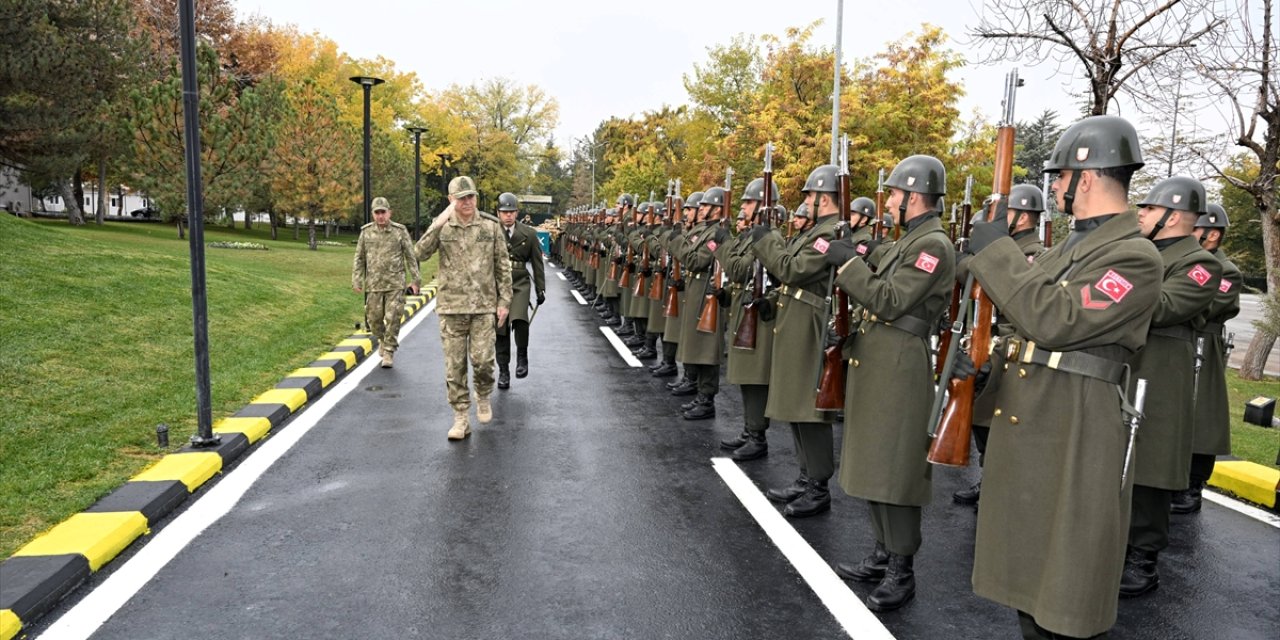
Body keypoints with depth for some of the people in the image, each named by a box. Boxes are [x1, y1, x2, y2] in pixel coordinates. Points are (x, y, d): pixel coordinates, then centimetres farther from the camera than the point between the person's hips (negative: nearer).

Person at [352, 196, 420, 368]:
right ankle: (382, 340, 35)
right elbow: (359, 258, 9)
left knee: (393, 318, -6)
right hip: (373, 284, 2)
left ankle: (389, 352, 5)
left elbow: (410, 257, 2)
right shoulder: (366, 232, 5)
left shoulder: (400, 231, 0)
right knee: (374, 318, 7)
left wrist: (415, 280, -1)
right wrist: (356, 280, 3)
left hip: (395, 283, -2)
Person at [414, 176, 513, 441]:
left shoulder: (491, 227, 2)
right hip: (451, 307, 1)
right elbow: (420, 253, -12)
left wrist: (504, 301, 0)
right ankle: (461, 418, 13)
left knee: (482, 360, -7)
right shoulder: (441, 227, 4)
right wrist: (438, 224, -21)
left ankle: (483, 397, 24)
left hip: (484, 306, -1)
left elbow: (503, 267, 5)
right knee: (454, 366, 3)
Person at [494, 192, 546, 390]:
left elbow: (537, 262, 9)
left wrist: (540, 289, 7)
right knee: (500, 329, 5)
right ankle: (503, 370, 19)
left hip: (520, 284, -1)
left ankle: (522, 356, -2)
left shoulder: (528, 233, 3)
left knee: (519, 319, -25)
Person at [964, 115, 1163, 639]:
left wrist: (995, 251, -18)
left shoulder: (1135, 257, -15)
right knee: (1027, 558, 20)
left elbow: (1055, 319, -25)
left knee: (1064, 577, 4)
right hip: (1025, 418, 9)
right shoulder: (1070, 246, 14)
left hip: (1075, 432, -9)